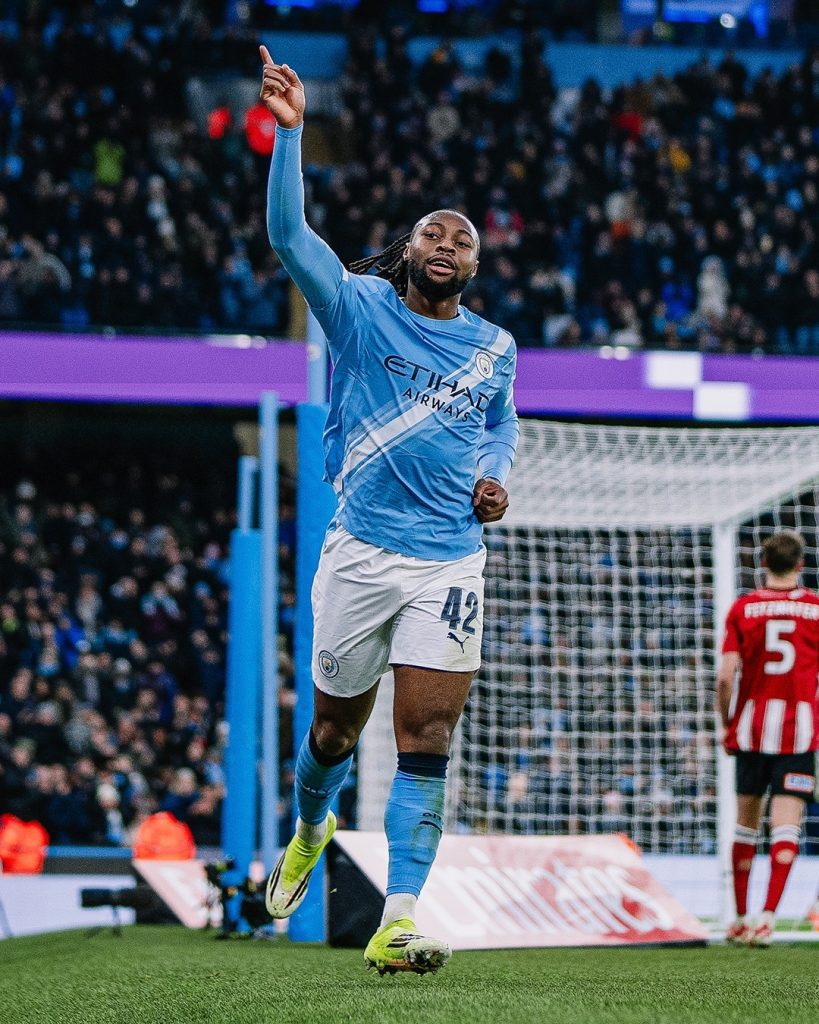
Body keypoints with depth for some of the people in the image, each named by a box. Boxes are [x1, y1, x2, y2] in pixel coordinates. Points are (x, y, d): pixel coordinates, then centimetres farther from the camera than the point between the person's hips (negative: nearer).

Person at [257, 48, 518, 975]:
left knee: (426, 743, -9)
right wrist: (290, 132, -22)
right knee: (336, 726, 11)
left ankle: (395, 924, -11)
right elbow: (289, 234, -13)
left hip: (452, 560, 2)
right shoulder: (361, 308, -1)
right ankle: (308, 834, 45)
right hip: (361, 553, -1)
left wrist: (497, 475, 4)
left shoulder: (495, 348, 10)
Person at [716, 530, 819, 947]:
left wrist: (726, 724, 7)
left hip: (752, 725, 2)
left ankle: (740, 918, 20)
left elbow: (726, 675, -5)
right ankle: (767, 915, -20)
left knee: (746, 822, 14)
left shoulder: (743, 608, 1)